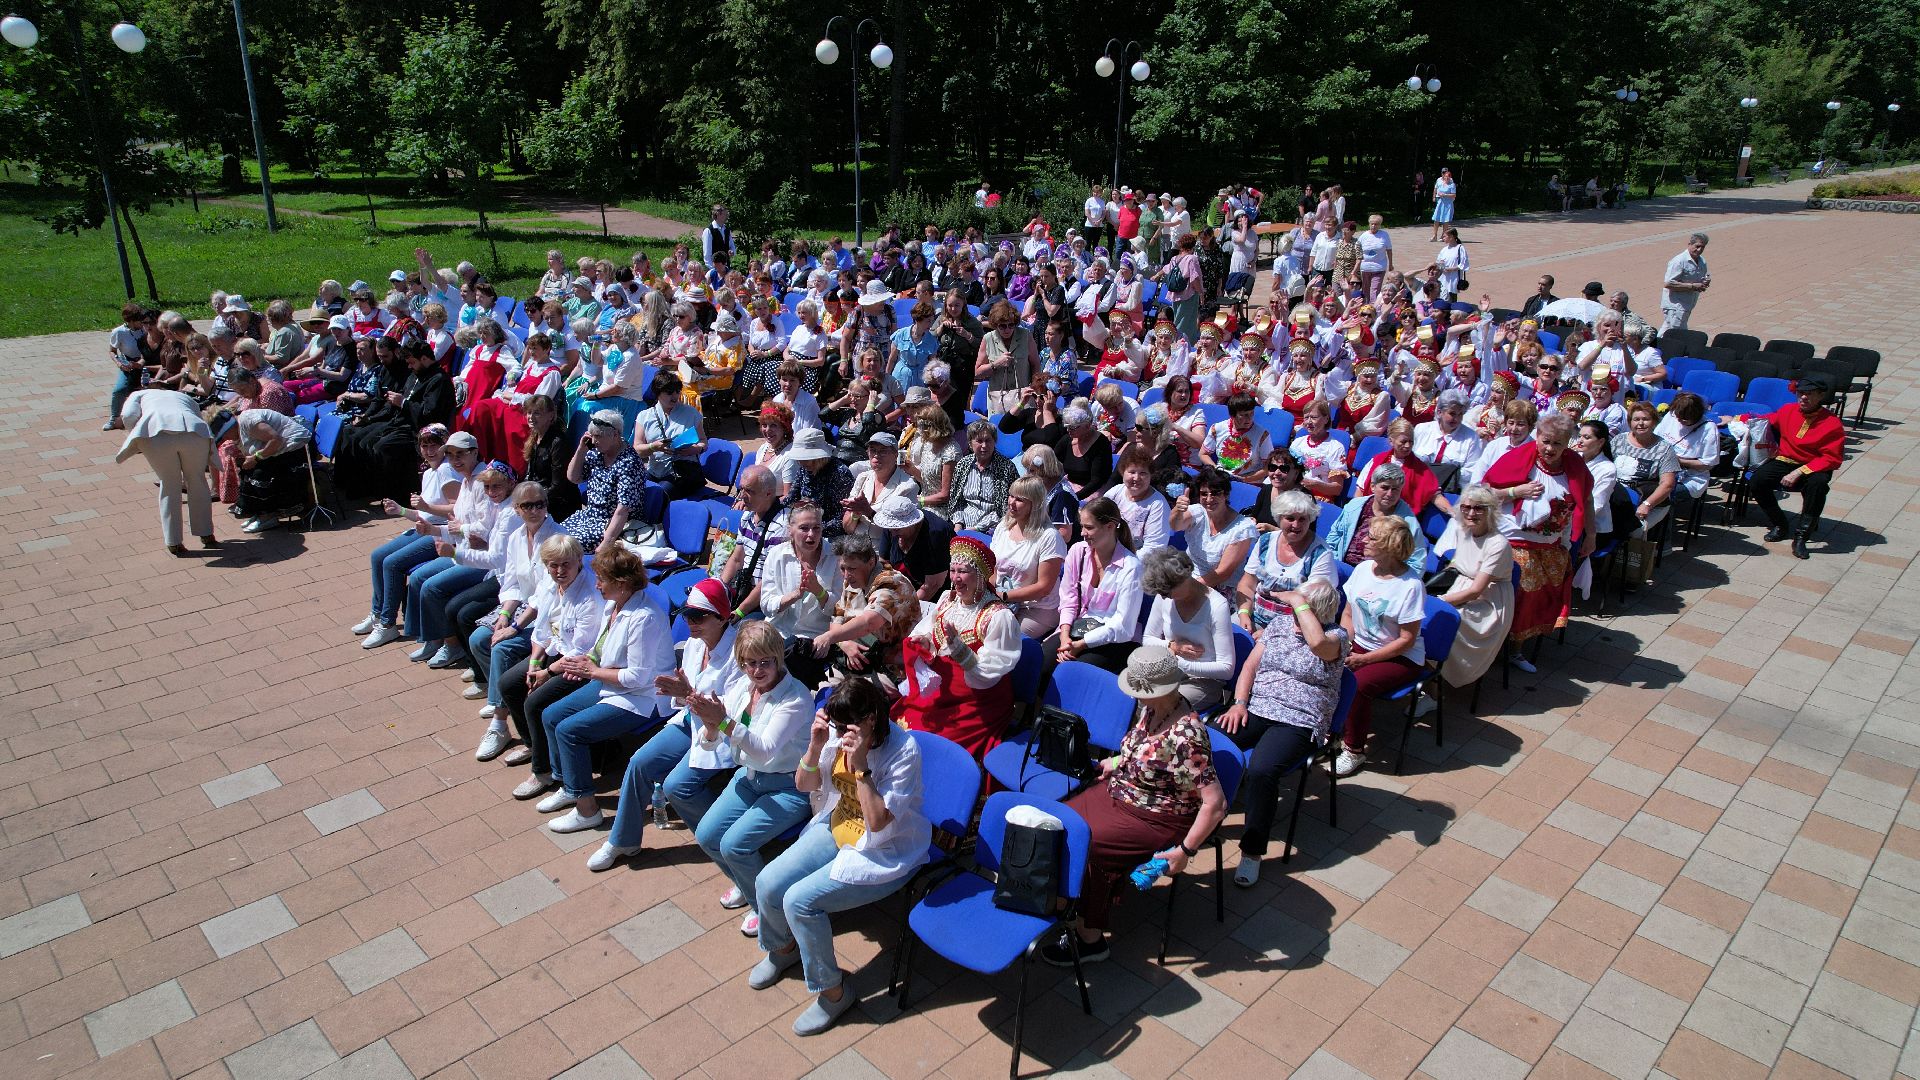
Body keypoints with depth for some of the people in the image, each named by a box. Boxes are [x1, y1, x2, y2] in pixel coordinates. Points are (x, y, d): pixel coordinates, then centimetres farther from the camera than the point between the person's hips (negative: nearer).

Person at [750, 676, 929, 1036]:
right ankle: (783, 947, 29)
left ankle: (832, 990, 2)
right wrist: (815, 745, -18)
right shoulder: (837, 732, -11)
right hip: (837, 829, 7)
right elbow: (803, 785, 1)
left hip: (884, 854, -6)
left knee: (799, 900, -20)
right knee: (768, 884, -6)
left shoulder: (904, 751, -26)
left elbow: (880, 823, -29)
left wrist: (860, 765, -35)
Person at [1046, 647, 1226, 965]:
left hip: (1155, 822, -9)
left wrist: (1185, 849, -27)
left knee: (1086, 848, -18)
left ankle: (1090, 939, 2)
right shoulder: (1152, 707, -7)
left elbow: (1215, 804, -32)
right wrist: (1119, 762, 13)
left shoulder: (1185, 736, -33)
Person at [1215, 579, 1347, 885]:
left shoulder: (1336, 636, -1)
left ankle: (1252, 851, -17)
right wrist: (1239, 703, -2)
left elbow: (1317, 642, -28)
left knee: (1260, 771, -31)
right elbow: (1250, 665, 12)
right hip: (1254, 709, 5)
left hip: (1298, 722, -5)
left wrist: (1299, 603, -17)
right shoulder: (1280, 623, 13)